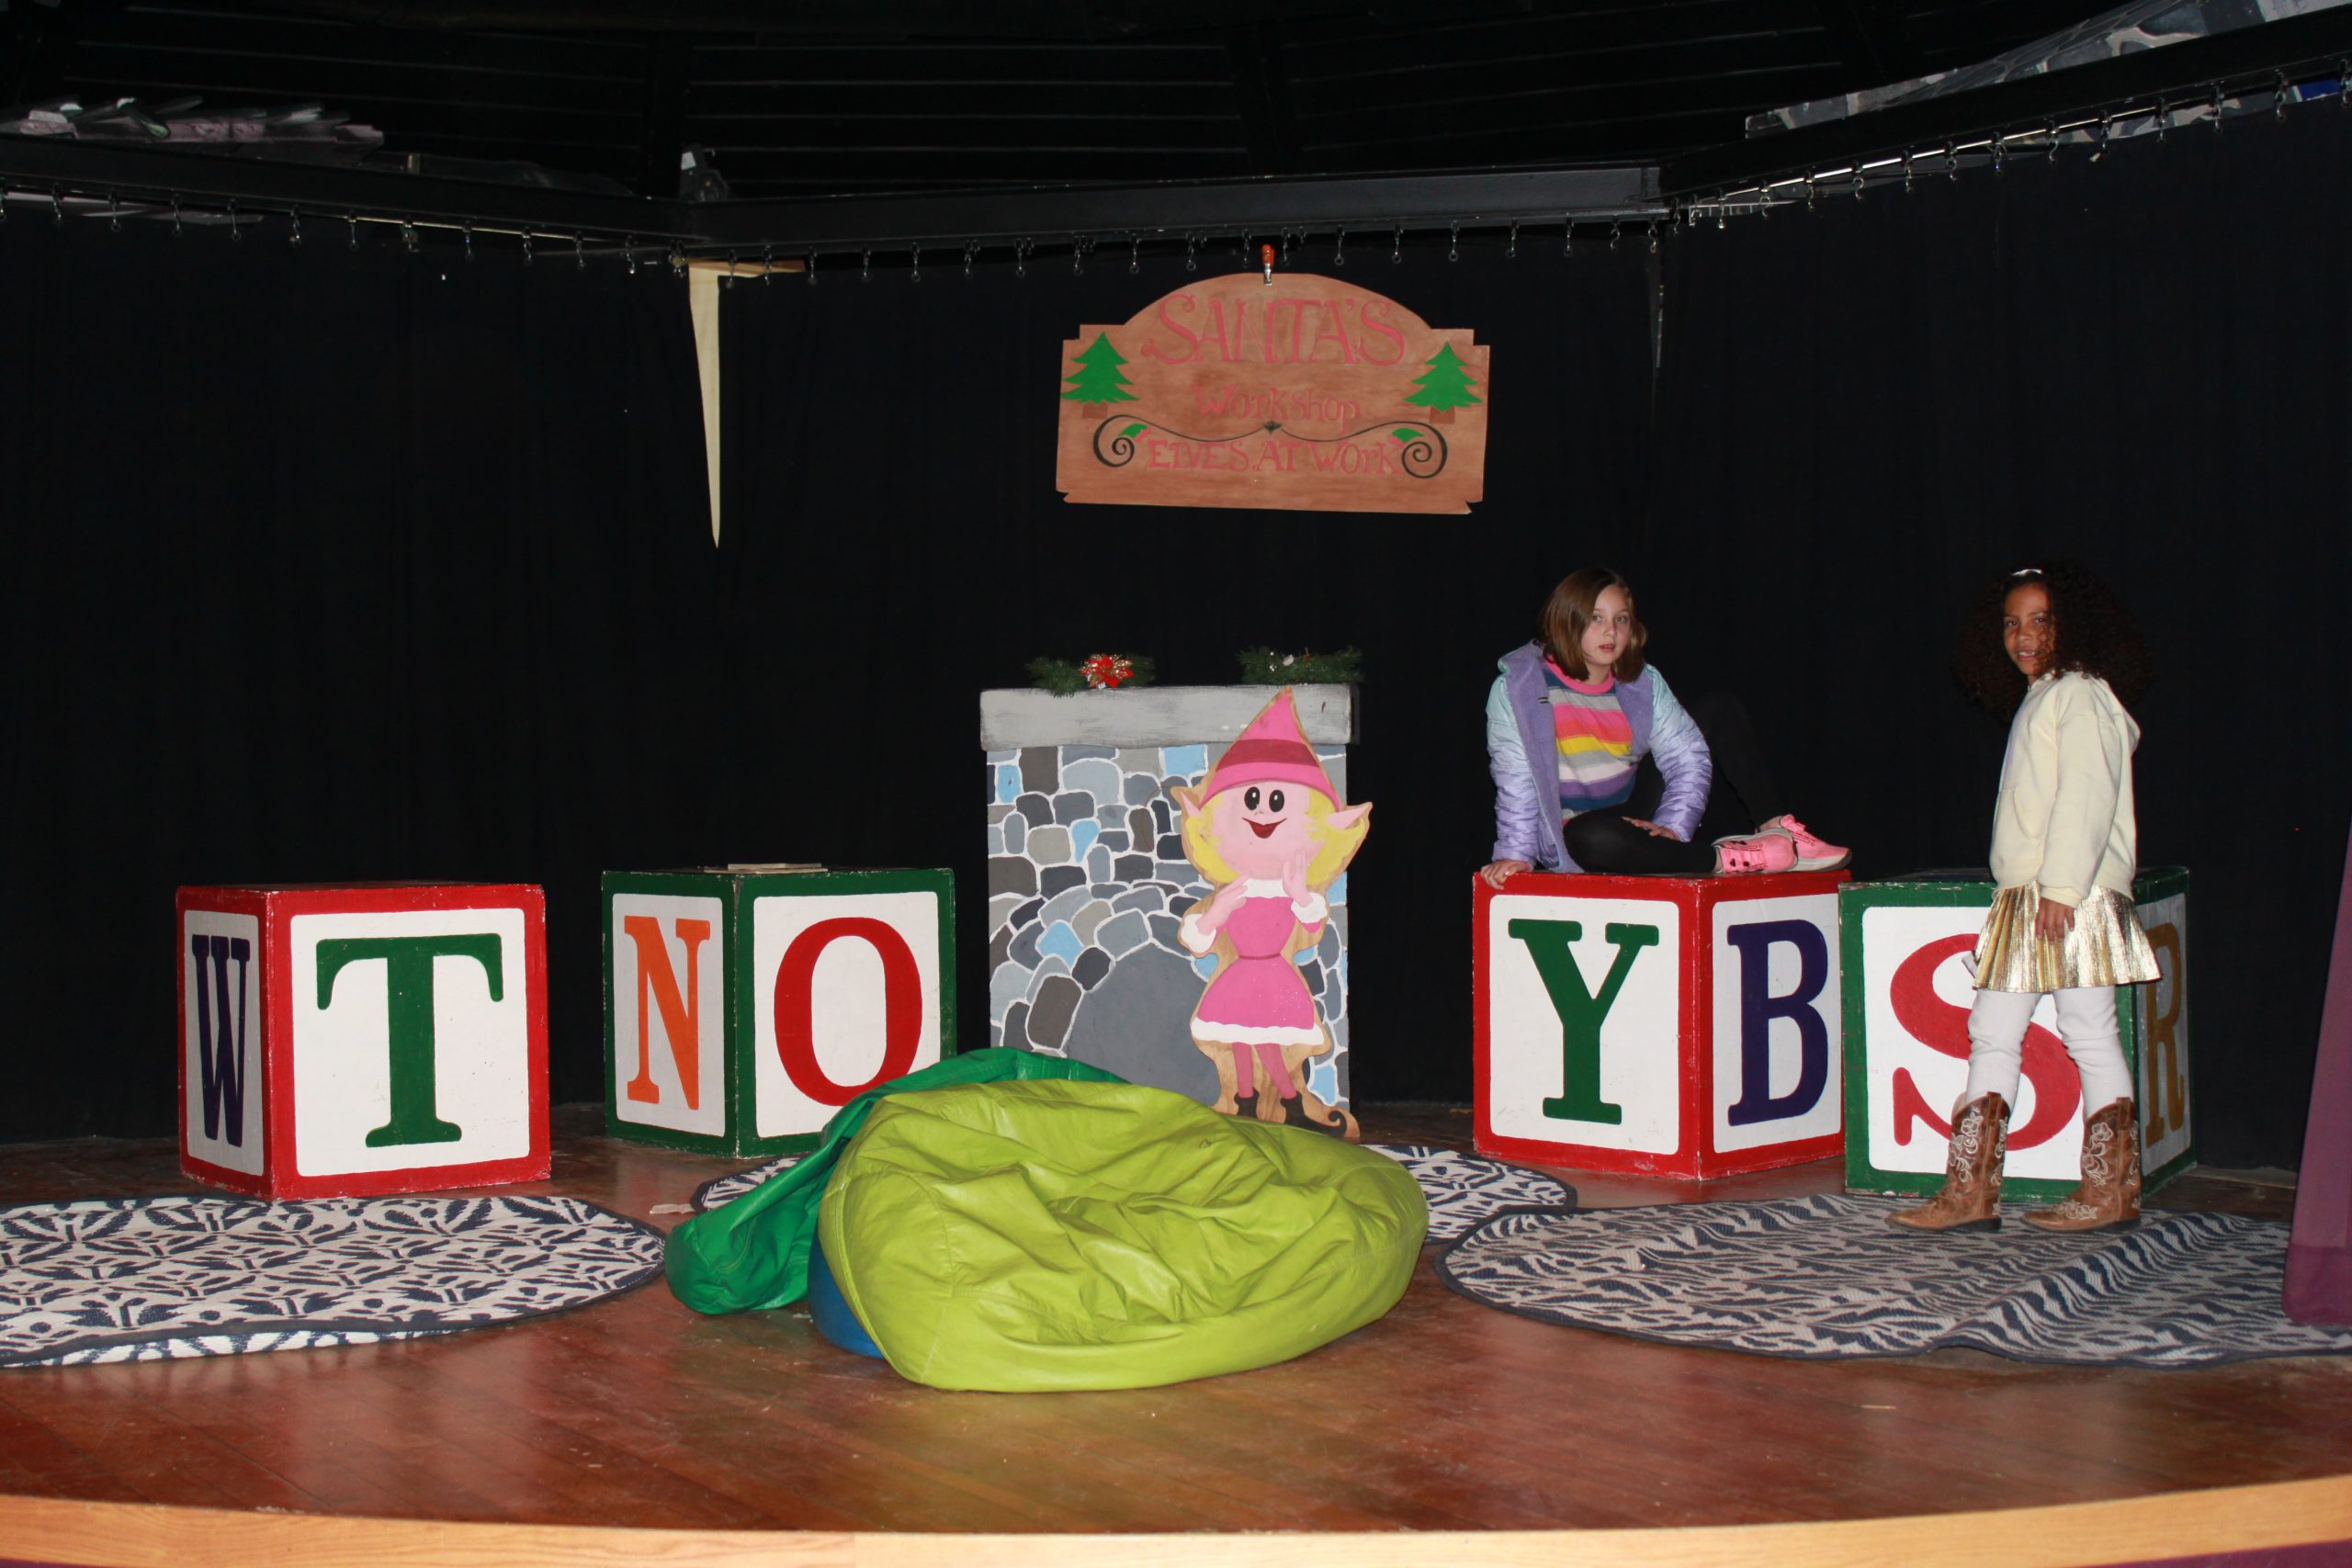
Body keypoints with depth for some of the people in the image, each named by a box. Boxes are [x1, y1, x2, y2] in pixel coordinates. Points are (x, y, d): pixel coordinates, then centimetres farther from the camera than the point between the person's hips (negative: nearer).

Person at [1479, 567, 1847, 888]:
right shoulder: (1517, 687, -11)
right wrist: (1516, 853, -25)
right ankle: (1722, 860, -32)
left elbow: (1689, 757, -6)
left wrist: (1673, 826, -20)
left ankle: (1775, 829, -12)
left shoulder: (1643, 682, 2)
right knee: (1595, 838, -44)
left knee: (1720, 712, -1)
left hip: (1638, 815, 5)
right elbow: (1516, 782, -16)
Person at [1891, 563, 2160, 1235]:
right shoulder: (2039, 700, 21)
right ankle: (1968, 1192, 7)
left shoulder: (2081, 694, -7)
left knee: (2089, 1032, -5)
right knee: (1992, 1034, 6)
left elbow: (2086, 795, -16)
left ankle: (2111, 1192, 1)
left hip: (2071, 895, -10)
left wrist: (2061, 887, -22)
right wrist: (2027, 889, 15)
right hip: (2022, 897, 10)